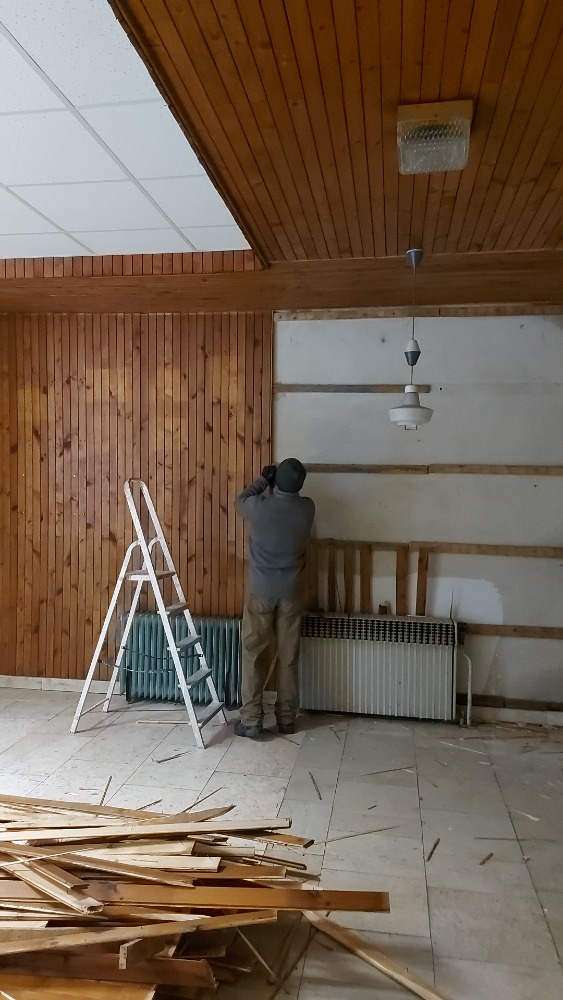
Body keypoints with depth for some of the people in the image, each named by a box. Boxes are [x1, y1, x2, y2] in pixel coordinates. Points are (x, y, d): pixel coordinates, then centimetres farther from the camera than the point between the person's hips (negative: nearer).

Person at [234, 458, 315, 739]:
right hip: (291, 591, 2)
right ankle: (287, 718, 19)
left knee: (254, 654, 5)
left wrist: (263, 479, 17)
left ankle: (251, 721, 7)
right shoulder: (307, 508, -8)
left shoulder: (259, 506, -15)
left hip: (261, 590, -2)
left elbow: (240, 500, 10)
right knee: (288, 655, 10)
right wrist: (280, 484, 27)